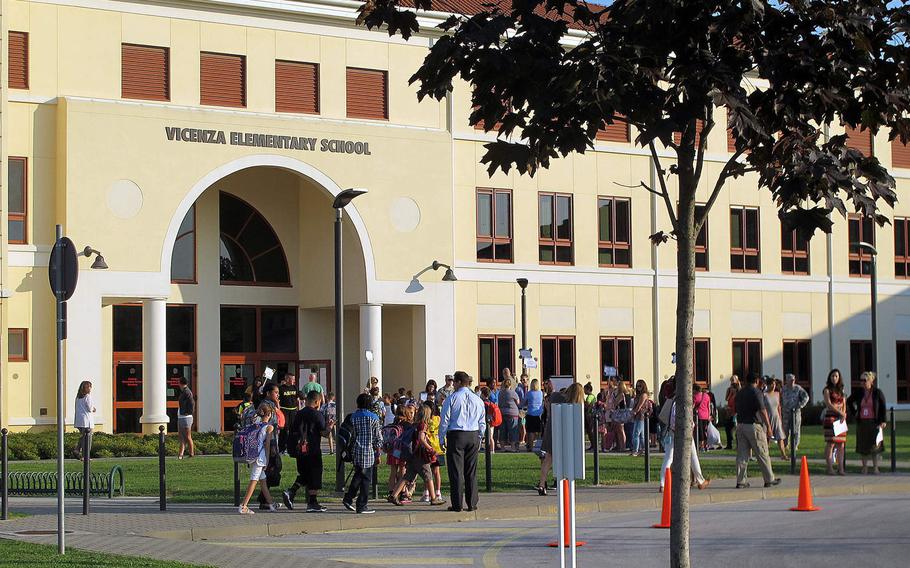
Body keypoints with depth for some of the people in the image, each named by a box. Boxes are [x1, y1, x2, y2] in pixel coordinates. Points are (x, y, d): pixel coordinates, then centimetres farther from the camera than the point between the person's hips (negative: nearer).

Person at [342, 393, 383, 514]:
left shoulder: (353, 417, 5)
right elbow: (378, 438, -2)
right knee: (366, 479, 2)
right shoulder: (373, 418, -4)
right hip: (368, 452, -4)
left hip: (355, 452, 4)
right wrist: (378, 455, 5)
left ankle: (348, 499, 10)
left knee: (358, 476, 19)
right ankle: (362, 506, 3)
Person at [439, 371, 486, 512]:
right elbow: (482, 423, 12)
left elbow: (444, 420, -5)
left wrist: (442, 439, 3)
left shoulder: (452, 399, -5)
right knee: (471, 471, 8)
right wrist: (479, 439, 21)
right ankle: (472, 504, 9)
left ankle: (457, 504, -2)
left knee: (456, 471, 0)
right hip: (473, 436, 4)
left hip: (456, 436, -4)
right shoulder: (478, 400, 8)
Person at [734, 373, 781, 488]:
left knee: (742, 454, 6)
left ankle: (740, 481, 3)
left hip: (740, 425, 6)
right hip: (754, 425, -6)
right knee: (762, 454, 3)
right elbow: (762, 410, -15)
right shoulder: (756, 392, -10)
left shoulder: (740, 392, 11)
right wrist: (768, 426, -10)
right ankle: (769, 479, 9)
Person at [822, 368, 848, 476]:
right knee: (830, 444, -8)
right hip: (830, 418, -6)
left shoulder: (841, 390, 18)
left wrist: (843, 414, -3)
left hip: (840, 419, 6)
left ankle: (840, 468, 3)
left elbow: (844, 404, 16)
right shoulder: (827, 390, 0)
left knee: (841, 445, 1)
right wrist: (840, 413, -14)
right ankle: (830, 468, -7)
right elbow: (829, 404, -10)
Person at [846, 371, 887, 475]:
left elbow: (883, 408, -3)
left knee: (875, 445, -2)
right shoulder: (858, 392, 3)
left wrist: (883, 421, -11)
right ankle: (865, 468, 12)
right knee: (863, 445, 4)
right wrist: (854, 413, 10)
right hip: (862, 422, 3)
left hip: (874, 423, -3)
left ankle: (875, 468, 4)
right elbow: (849, 402, 20)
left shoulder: (878, 393, -4)